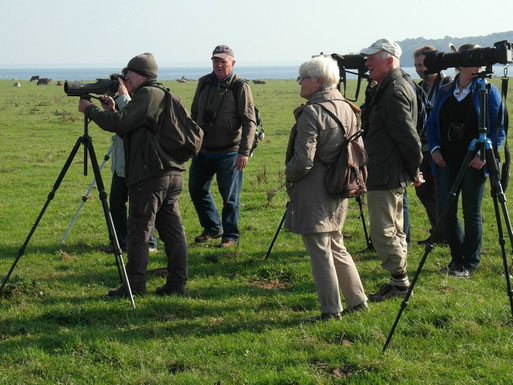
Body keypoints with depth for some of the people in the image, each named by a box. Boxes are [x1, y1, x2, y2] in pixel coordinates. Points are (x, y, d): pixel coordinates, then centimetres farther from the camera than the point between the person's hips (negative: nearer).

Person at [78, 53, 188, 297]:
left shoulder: (148, 95, -8)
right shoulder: (162, 97, 23)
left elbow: (121, 123, -18)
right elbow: (129, 130, 25)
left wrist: (90, 110, -6)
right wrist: (112, 111, 14)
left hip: (151, 176, -10)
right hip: (173, 175, 10)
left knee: (139, 231, -3)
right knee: (172, 230, 8)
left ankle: (135, 285, -1)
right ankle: (177, 283, 9)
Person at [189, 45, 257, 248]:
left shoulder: (240, 87, -9)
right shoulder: (204, 83, 7)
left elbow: (249, 122, -11)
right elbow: (194, 114, 18)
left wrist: (244, 151, -18)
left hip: (228, 153, -6)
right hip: (203, 150, 6)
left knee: (230, 197, 1)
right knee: (196, 189, 13)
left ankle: (231, 235, 15)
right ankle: (212, 227, 30)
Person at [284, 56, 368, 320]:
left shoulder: (312, 113, -18)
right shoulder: (346, 109, 8)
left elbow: (303, 161, -21)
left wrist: (288, 173, -2)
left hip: (313, 192, -9)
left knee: (319, 252, 0)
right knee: (336, 246, 19)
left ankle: (331, 309, 4)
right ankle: (357, 300, 23)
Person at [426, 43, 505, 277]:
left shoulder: (488, 91, -2)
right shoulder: (445, 92, 10)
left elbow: (499, 128, -4)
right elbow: (432, 123, 16)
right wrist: (434, 148, 1)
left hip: (474, 162, -4)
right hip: (448, 160, 4)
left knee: (471, 212, 2)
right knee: (445, 210, 3)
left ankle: (470, 263, 14)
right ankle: (457, 257, 21)